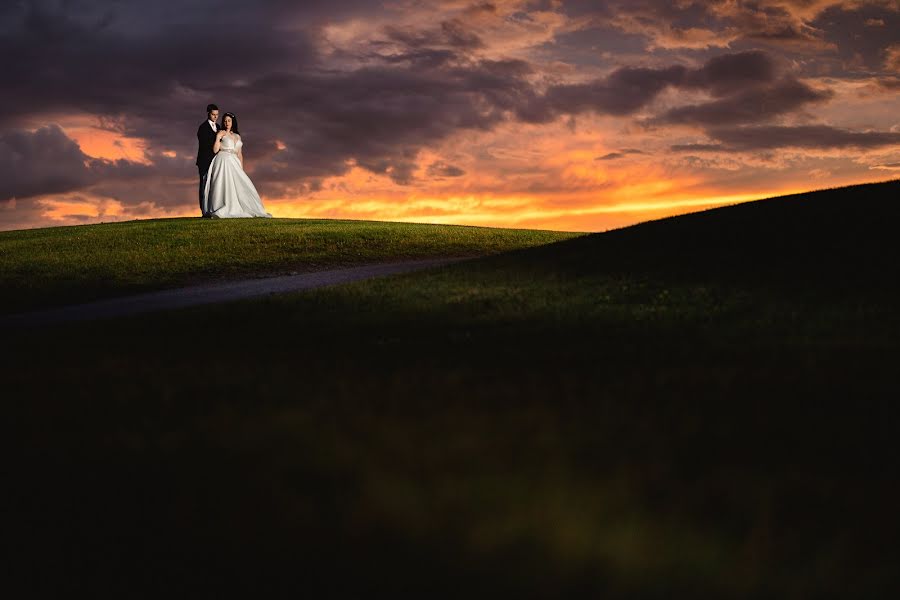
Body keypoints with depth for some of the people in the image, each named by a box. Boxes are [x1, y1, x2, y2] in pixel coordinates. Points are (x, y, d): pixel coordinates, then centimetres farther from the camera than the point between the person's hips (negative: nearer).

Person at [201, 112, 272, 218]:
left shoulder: (237, 136, 19)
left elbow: (240, 154, 20)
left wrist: (241, 168, 13)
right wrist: (218, 138, -15)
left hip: (234, 164, 6)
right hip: (223, 162, -6)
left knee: (239, 185, -2)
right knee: (225, 185, -15)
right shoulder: (221, 133, 3)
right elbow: (215, 150, -6)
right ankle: (223, 211, -17)